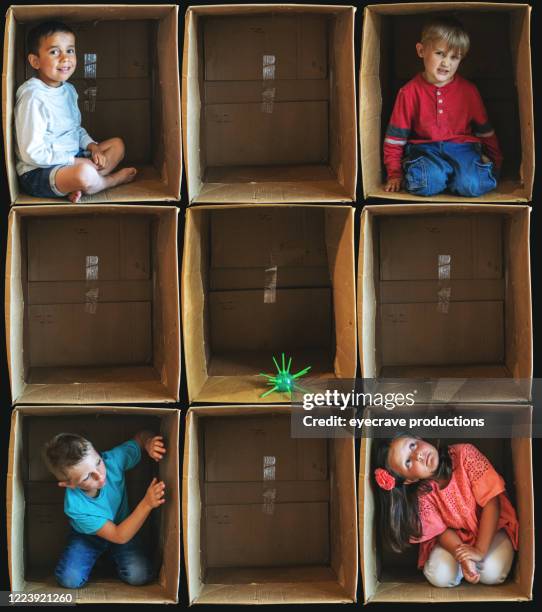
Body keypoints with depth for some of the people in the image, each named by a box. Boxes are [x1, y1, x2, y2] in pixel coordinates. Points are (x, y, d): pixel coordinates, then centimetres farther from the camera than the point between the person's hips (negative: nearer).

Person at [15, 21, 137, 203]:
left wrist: (92, 146, 0)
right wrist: (74, 161, -19)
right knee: (84, 173, -36)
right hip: (38, 172, -10)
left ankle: (78, 186, -13)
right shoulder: (33, 97, -21)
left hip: (72, 159, 10)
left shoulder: (69, 90, 8)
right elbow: (31, 153, -24)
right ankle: (114, 179, 2)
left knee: (117, 144, 11)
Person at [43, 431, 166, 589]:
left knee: (139, 575, -18)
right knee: (69, 579, -23)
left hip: (124, 526, 2)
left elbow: (141, 437, -7)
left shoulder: (113, 459, -28)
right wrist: (147, 504, -43)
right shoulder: (75, 506, -35)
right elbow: (119, 537, -31)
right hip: (88, 536, -2)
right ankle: (94, 557, 8)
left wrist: (149, 443, -34)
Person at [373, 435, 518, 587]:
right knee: (439, 576, -23)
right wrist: (463, 558, -33)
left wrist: (480, 550, -30)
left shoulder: (465, 454, -26)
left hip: (491, 527, -2)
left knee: (491, 573, -27)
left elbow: (491, 501, -24)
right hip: (455, 537, 2)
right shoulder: (421, 494, -19)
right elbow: (441, 530, -12)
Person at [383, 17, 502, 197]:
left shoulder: (469, 90, 7)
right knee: (427, 183, -35)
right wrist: (394, 174, 2)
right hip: (424, 148, -1)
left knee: (472, 185, -30)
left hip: (461, 147, 2)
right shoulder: (410, 92, 1)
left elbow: (485, 131, 17)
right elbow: (395, 136, 5)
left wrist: (494, 161, 17)